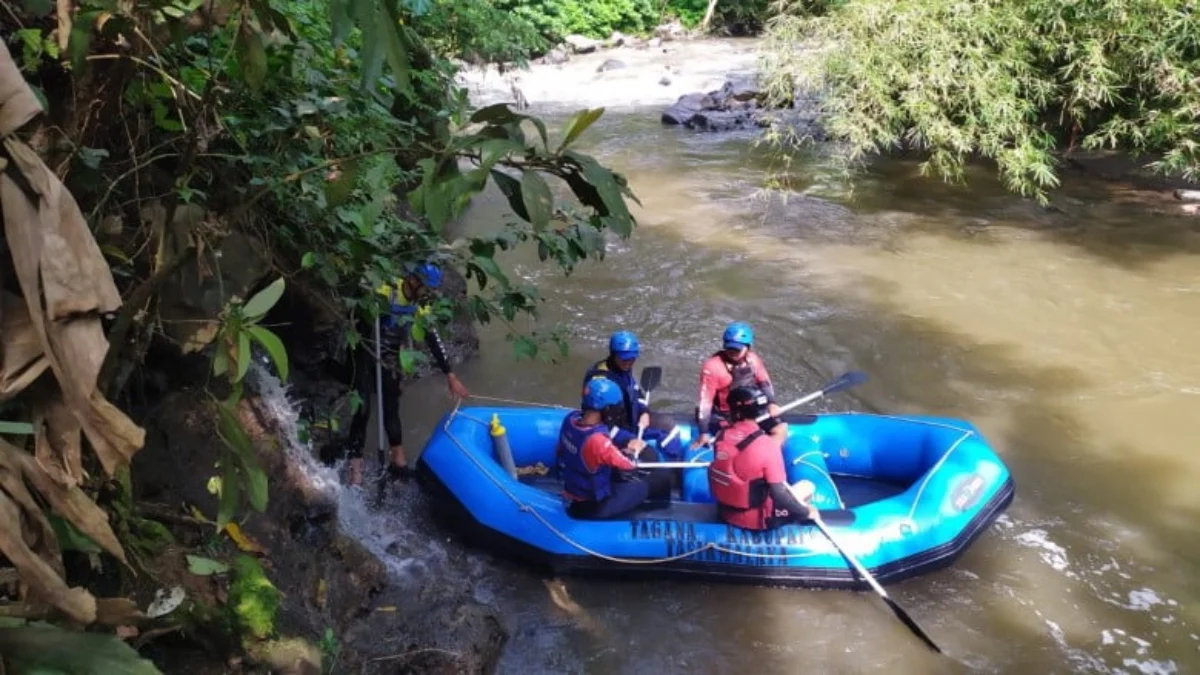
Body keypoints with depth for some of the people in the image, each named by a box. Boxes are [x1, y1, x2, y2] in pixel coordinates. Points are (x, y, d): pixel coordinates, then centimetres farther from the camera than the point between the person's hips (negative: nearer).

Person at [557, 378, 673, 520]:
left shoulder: (570, 418, -12)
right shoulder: (597, 440, -35)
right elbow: (630, 470, -23)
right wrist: (631, 451, 1)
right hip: (594, 506, -8)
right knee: (662, 477, 2)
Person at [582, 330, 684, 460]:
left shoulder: (624, 370, -1)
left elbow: (636, 393, 19)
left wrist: (644, 412, 0)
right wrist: (627, 440, -35)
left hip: (629, 420, 9)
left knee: (666, 422, 7)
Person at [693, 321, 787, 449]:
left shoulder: (752, 359, -6)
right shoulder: (713, 366, -23)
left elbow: (764, 382, 11)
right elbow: (705, 401, -23)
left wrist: (771, 403, -6)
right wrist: (704, 433, -25)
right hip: (724, 417, -6)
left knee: (781, 428, 2)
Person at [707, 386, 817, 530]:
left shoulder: (721, 436, -9)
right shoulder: (767, 444, -24)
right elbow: (778, 495, -23)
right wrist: (806, 512, -10)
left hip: (725, 513, 5)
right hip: (758, 520, -5)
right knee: (807, 486, 11)